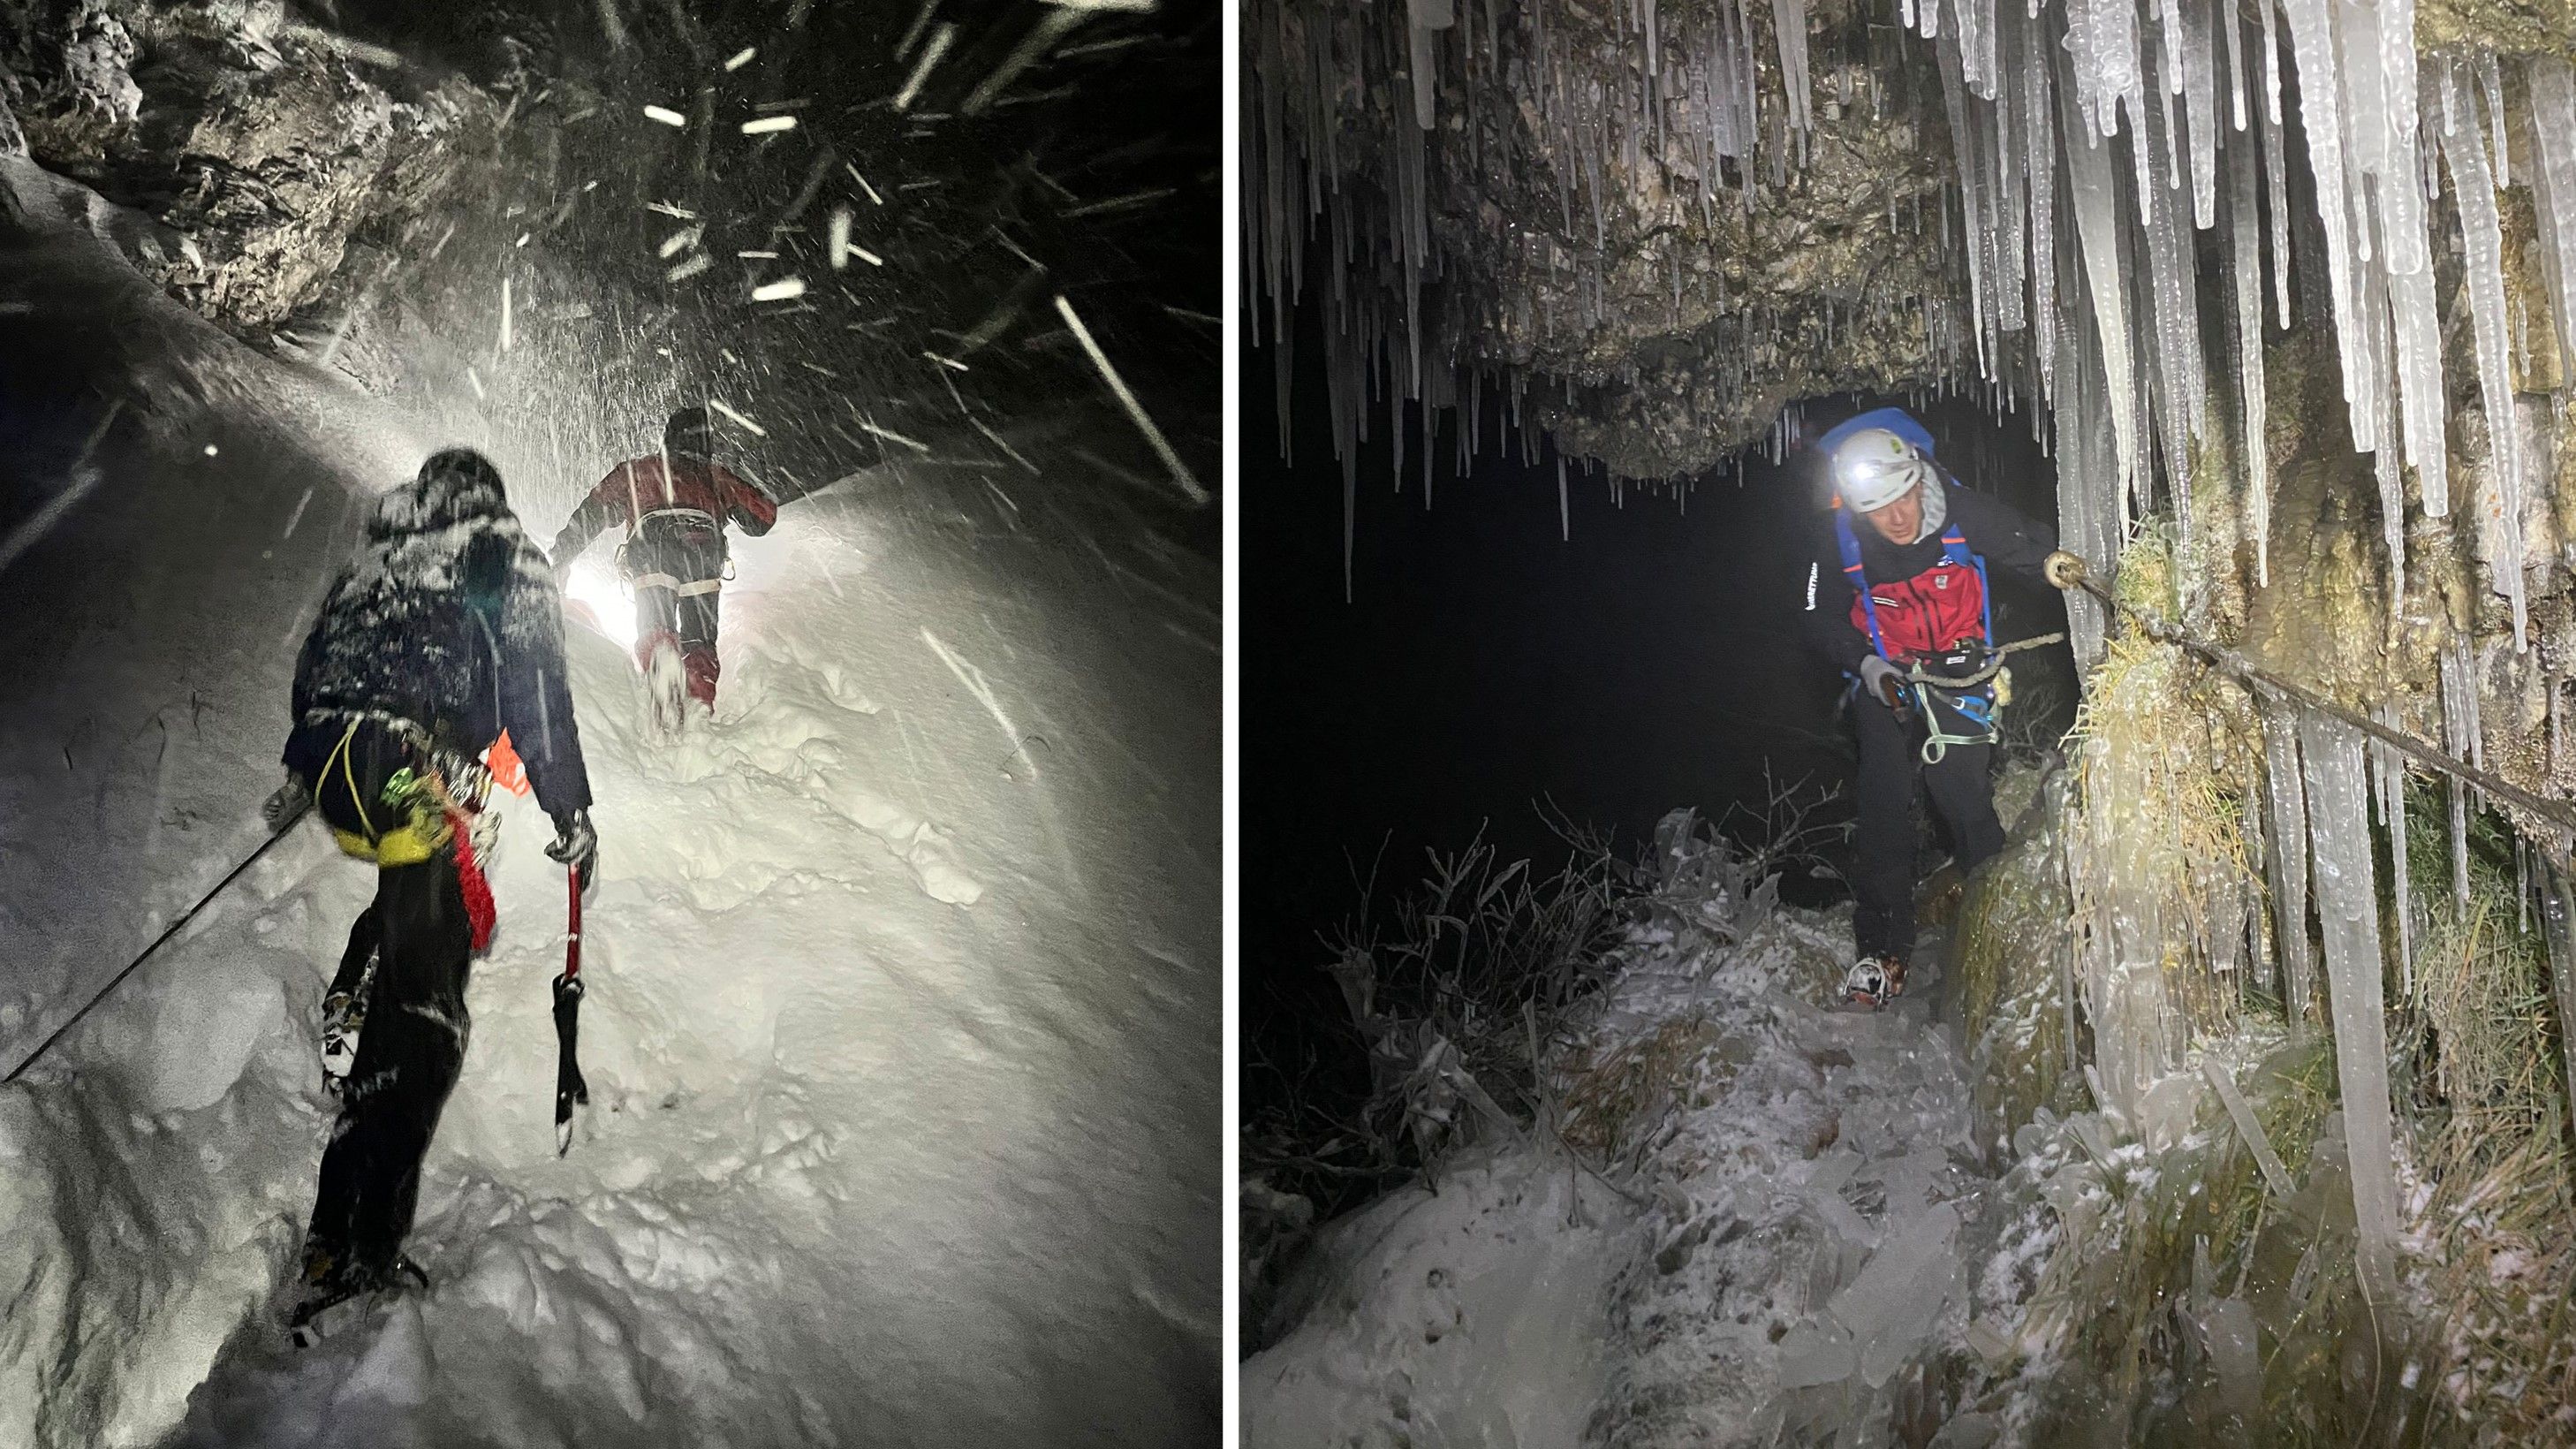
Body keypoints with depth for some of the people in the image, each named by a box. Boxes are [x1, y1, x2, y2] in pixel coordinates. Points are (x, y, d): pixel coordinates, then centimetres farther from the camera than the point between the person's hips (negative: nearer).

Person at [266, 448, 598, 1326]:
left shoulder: (367, 563, 24)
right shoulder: (509, 564, 9)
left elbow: (312, 672, 28)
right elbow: (539, 701, 0)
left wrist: (302, 779, 41)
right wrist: (572, 816, 4)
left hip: (335, 776, 7)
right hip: (413, 782, -6)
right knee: (423, 1011, -8)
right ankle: (362, 1244, -14)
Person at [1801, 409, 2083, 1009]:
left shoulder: (1964, 514, -20)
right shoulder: (1842, 545, -16)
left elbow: (2024, 542, -7)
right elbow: (1823, 620, -1)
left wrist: (2050, 562, -30)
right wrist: (1865, 663, -15)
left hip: (1959, 674, -1)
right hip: (1886, 682, 1)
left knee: (1960, 793, -16)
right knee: (1883, 810, -2)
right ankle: (1882, 948, 6)